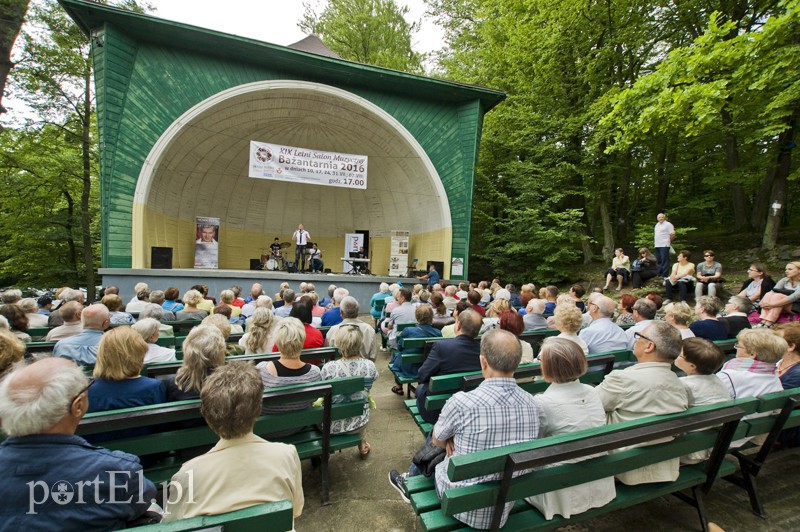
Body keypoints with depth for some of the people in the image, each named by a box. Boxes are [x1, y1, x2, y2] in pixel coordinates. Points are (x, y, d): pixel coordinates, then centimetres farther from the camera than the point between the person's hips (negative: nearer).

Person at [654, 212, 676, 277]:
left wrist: (668, 241, 1)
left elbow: (672, 234, -9)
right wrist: (654, 242, 14)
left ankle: (664, 275, -6)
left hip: (664, 245, -8)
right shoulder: (657, 224, 19)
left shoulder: (668, 224, -5)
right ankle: (659, 274, 20)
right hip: (657, 245, 8)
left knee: (664, 261, -7)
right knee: (659, 260, 13)